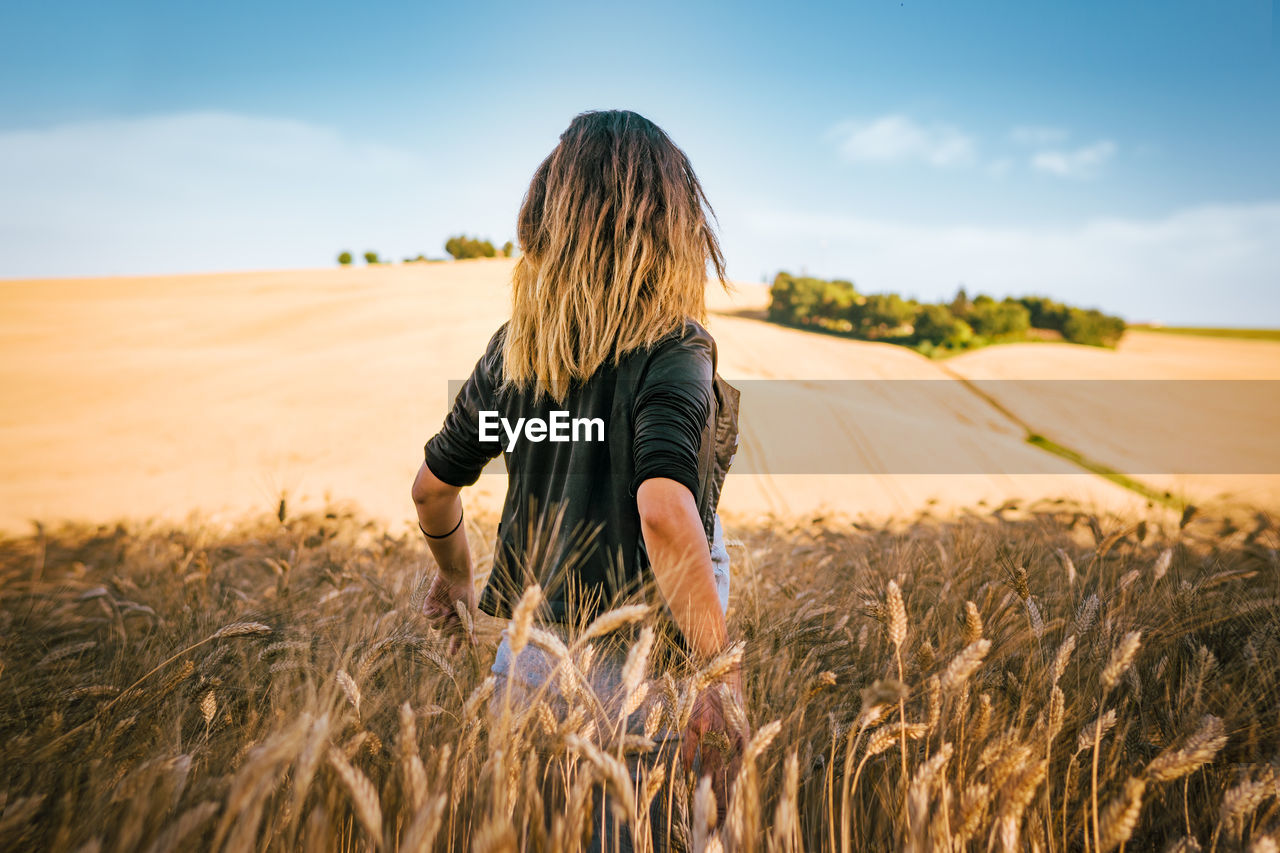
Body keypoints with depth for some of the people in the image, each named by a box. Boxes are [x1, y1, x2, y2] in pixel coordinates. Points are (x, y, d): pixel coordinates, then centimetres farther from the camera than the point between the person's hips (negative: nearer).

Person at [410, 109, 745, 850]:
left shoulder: (514, 346, 2)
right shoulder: (672, 351, -16)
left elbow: (433, 487, 10)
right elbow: (664, 512, -31)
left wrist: (457, 580, 27)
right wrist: (721, 676, -28)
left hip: (528, 651, 5)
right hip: (629, 671, -5)